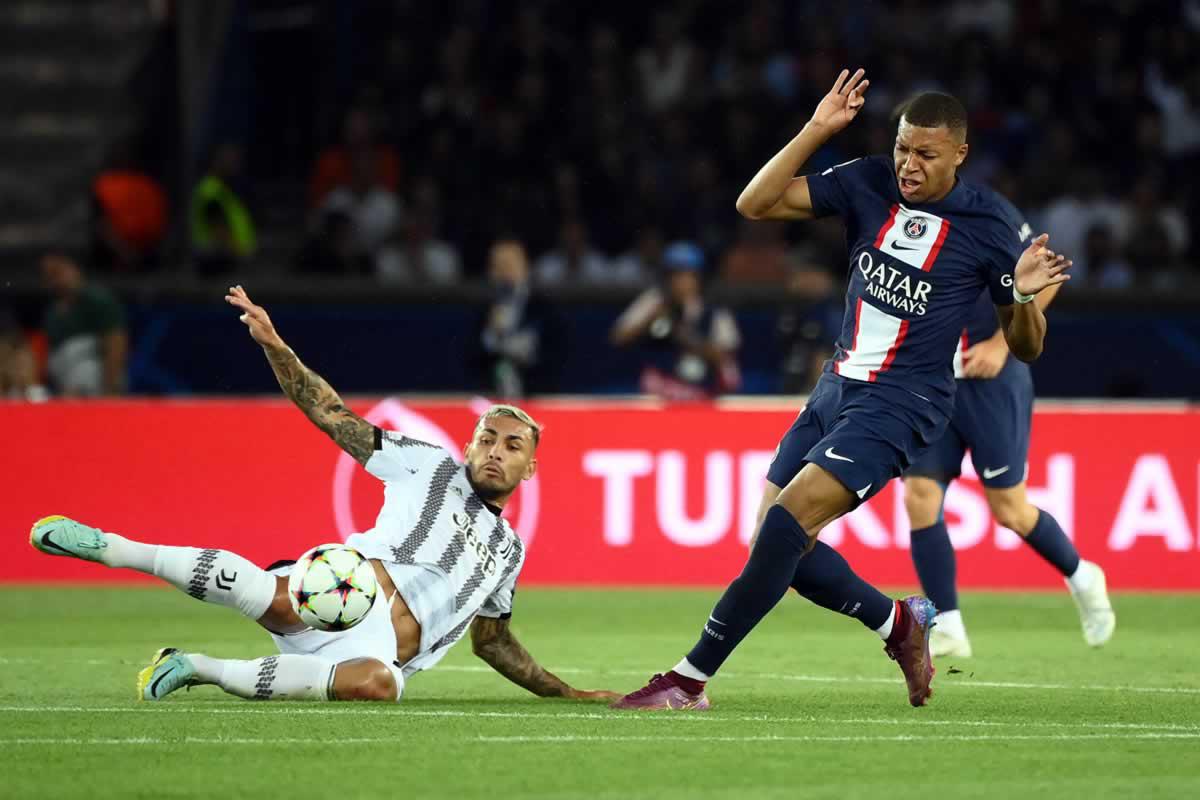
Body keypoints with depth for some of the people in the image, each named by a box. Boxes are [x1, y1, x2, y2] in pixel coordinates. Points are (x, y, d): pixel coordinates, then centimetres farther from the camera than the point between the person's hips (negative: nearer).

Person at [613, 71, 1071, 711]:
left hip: (899, 406, -6)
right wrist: (817, 130, -13)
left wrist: (1024, 296, -22)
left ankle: (691, 679, -16)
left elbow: (1025, 348, 0)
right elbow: (755, 204, -5)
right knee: (779, 547, 3)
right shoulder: (868, 184, 1)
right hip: (835, 390, 6)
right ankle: (898, 622, 27)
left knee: (787, 521, -20)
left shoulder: (989, 224, -8)